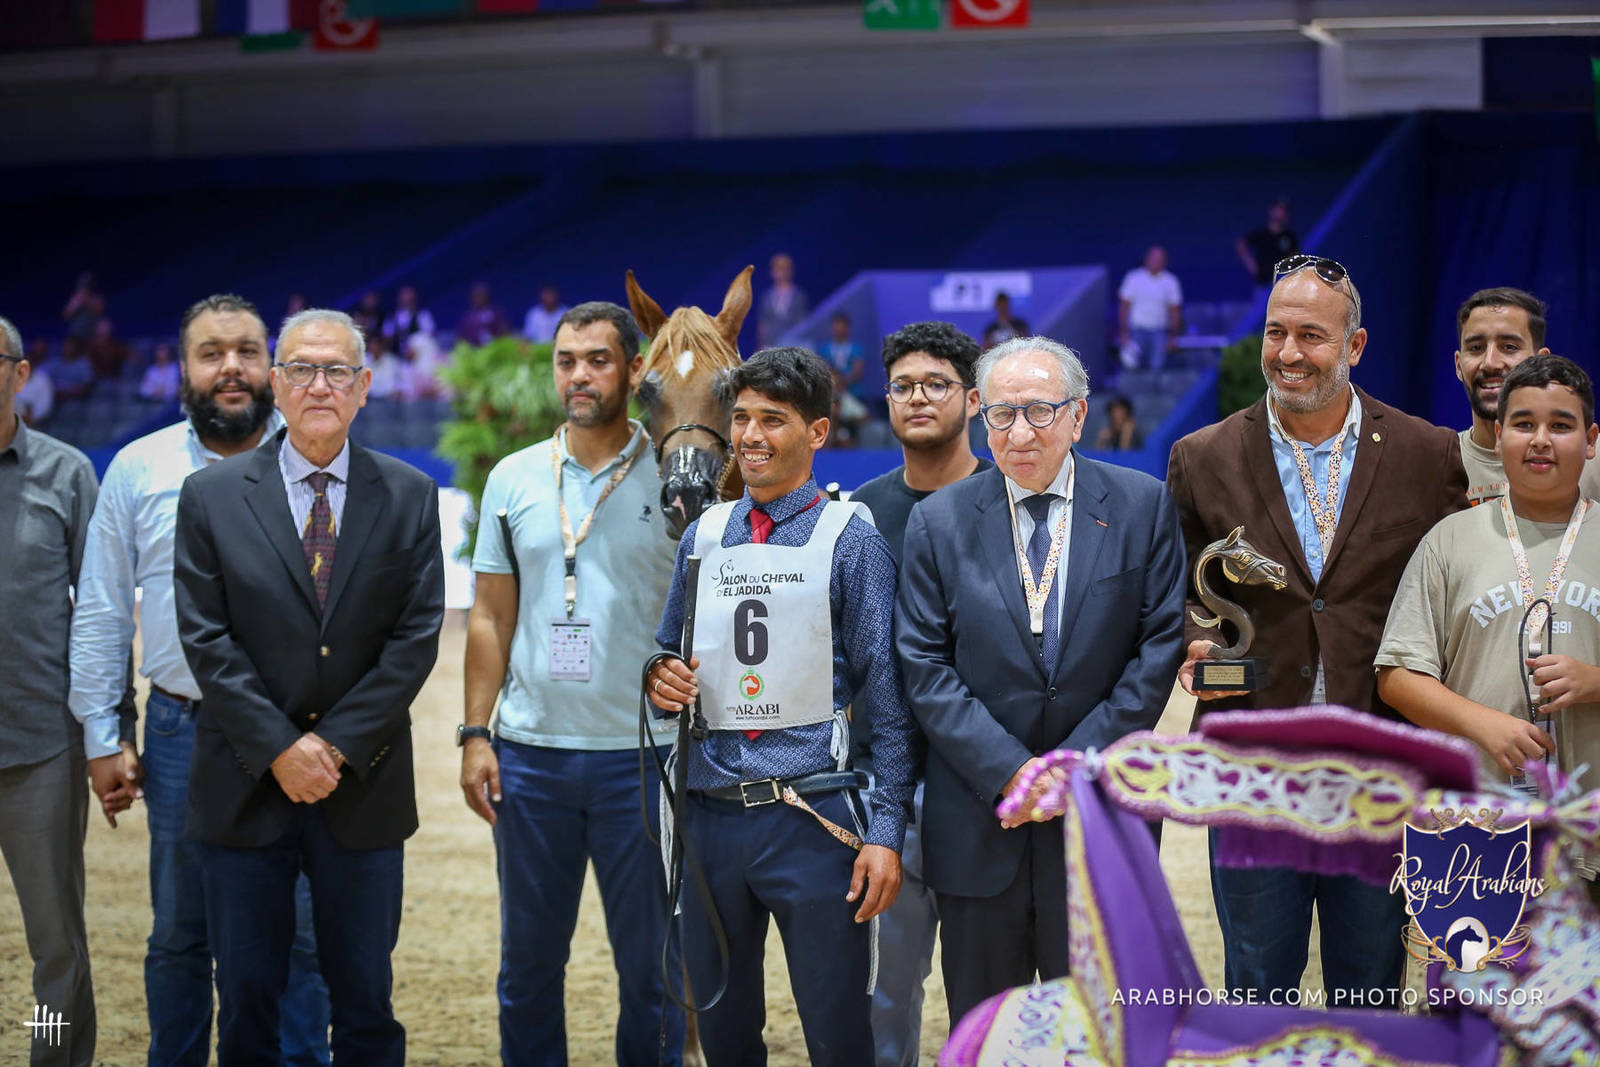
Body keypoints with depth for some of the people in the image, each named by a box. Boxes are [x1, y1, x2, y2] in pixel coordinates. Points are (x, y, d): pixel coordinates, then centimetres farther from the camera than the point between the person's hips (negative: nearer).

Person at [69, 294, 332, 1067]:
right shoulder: (139, 469, 4)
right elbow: (100, 613, 6)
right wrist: (102, 739, 2)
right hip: (182, 734, 1)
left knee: (300, 932, 5)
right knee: (179, 935, 11)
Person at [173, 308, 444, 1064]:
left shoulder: (410, 497, 3)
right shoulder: (211, 495, 1)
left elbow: (417, 635, -2)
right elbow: (206, 639, -4)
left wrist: (336, 745, -11)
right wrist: (280, 749, -12)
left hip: (363, 785, 1)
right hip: (246, 785, 0)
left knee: (364, 1001, 6)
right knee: (246, 1001, 6)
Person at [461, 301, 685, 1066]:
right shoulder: (515, 478, 7)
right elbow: (490, 619, 9)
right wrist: (475, 735, 1)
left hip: (640, 753, -2)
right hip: (530, 752, 3)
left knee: (651, 965, 4)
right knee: (528, 963, 10)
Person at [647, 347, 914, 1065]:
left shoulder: (851, 539, -3)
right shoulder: (703, 535, 10)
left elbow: (886, 693, -5)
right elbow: (669, 653, 21)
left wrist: (886, 832, -10)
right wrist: (659, 679, -4)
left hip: (812, 817, -4)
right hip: (708, 813, 4)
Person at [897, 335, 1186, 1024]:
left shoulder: (1142, 508, 1)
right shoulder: (938, 521, 2)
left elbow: (1162, 643, -2)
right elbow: (924, 665, -1)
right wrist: (1011, 771, -12)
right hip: (978, 819, 1)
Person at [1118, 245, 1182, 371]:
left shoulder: (1171, 281, 0)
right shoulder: (1133, 278, -5)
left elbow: (1174, 311, 6)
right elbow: (1124, 306, -1)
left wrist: (1173, 337, 5)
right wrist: (1123, 332, -5)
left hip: (1159, 333, 1)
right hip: (1137, 331, -1)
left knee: (1156, 368, -3)